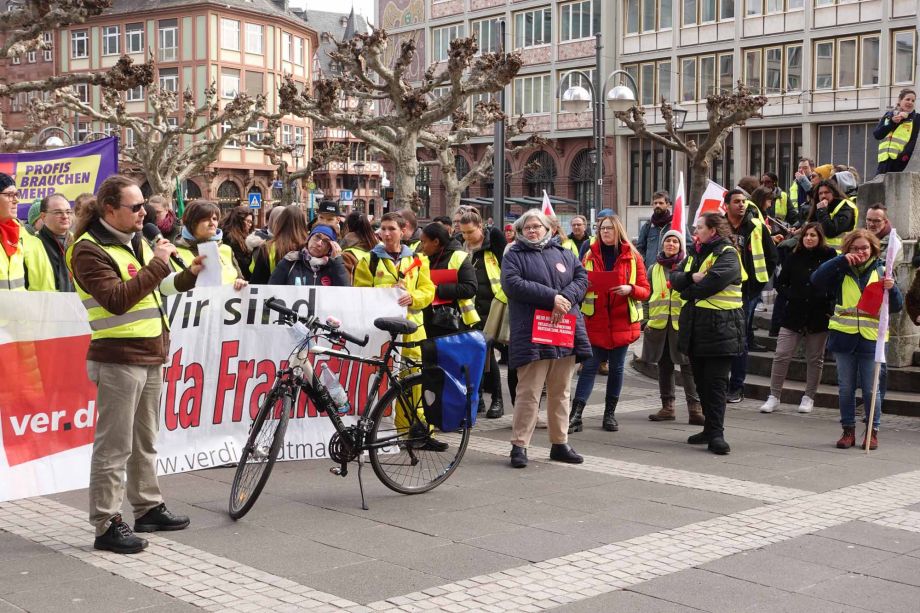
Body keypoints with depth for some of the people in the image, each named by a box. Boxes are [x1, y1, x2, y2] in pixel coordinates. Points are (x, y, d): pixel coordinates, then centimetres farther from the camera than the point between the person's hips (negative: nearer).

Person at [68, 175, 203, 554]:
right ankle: (107, 525, 1)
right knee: (114, 446, -5)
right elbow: (117, 299, -25)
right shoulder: (89, 250, -12)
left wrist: (188, 275, 12)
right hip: (118, 359, -9)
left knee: (145, 441, 18)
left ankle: (148, 508, 29)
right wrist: (157, 264, -22)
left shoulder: (136, 242, 15)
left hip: (151, 355, 9)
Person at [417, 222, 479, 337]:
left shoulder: (458, 257, -9)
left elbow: (470, 288, -17)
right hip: (431, 323, 7)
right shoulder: (425, 259, 13)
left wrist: (439, 290, -20)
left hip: (454, 324, -7)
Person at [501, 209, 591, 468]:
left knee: (561, 392, 10)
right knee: (528, 392, -6)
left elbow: (582, 277, 7)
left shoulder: (563, 254, 17)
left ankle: (560, 444, 18)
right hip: (532, 336, -5)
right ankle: (519, 445, -1)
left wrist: (566, 299, -13)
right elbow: (513, 284, -12)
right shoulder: (514, 256, 4)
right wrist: (552, 297, -16)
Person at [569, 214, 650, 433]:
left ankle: (610, 414, 19)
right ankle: (576, 415, -6)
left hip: (622, 322, 0)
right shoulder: (590, 255, 6)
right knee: (589, 367, -4)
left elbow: (645, 290, 2)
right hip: (595, 321, 0)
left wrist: (630, 289, -18)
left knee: (617, 367, 8)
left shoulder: (632, 257, 2)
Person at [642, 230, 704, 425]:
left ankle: (695, 409, -6)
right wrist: (646, 320, 9)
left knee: (688, 366, -6)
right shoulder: (654, 269, 13)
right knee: (664, 365, 9)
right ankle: (667, 407, 17)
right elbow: (648, 295, 18)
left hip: (683, 322, -4)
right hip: (659, 323, 4)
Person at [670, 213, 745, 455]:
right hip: (695, 327, 8)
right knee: (701, 381, 13)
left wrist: (688, 292, -7)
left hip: (720, 328, -8)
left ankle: (716, 434, -9)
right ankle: (710, 429, 22)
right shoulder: (696, 254, 18)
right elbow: (675, 278, 9)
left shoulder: (727, 254, -8)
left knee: (716, 383, -9)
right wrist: (691, 277, -12)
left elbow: (713, 282, -23)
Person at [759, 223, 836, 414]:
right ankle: (774, 396, 3)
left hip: (818, 316, -1)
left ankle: (809, 397, 20)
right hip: (794, 314, 1)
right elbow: (780, 283, 12)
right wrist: (791, 296, -3)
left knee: (815, 359, 8)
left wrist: (829, 306, -9)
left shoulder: (829, 256, 0)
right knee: (782, 355, -4)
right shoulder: (794, 257, 6)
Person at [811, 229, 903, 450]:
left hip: (871, 338, -1)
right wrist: (840, 260, -15)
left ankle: (873, 431, 12)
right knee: (846, 388, 7)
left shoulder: (880, 271, 5)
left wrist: (891, 289, -17)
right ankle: (848, 430, 16)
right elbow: (817, 280, -11)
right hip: (844, 336, 1)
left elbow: (896, 306, 3)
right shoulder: (841, 271, 6)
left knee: (871, 389, 1)